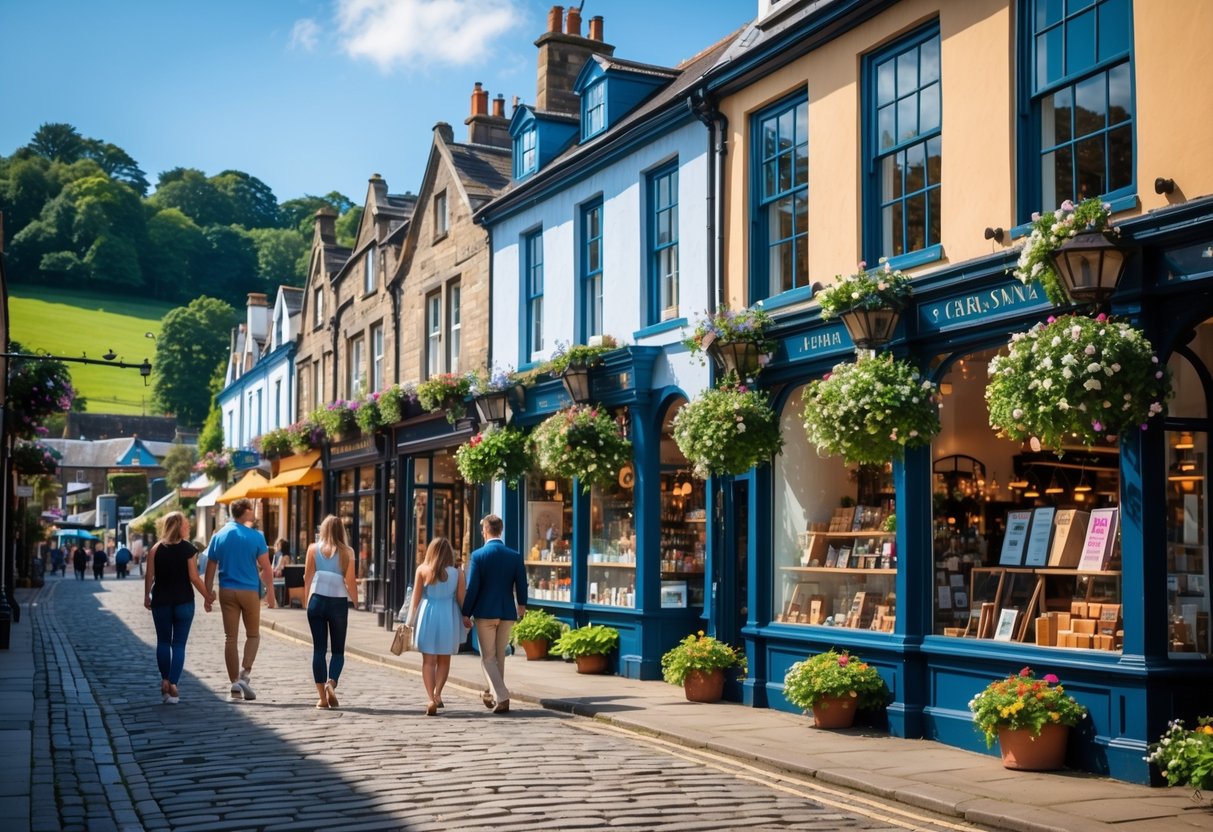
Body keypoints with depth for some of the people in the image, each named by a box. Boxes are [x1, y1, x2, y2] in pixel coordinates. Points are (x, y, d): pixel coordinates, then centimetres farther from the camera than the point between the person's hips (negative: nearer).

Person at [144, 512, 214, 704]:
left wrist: (147, 596, 12)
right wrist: (207, 596, -1)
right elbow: (194, 577, -10)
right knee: (179, 644, 1)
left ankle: (165, 682, 16)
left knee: (163, 642, 15)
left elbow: (149, 576, -1)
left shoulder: (156, 549, 1)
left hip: (161, 601, 2)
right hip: (183, 601, -2)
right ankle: (173, 685, -5)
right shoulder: (188, 549, -7)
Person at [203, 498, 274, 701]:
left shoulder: (218, 536, 3)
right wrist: (270, 592, 2)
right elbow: (265, 568, -6)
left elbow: (210, 568, 5)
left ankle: (235, 682, 7)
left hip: (227, 591, 2)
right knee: (253, 634, 12)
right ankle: (244, 674, -7)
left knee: (230, 637, 7)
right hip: (250, 591, -2)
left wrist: (208, 594, 11)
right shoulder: (255, 536, -6)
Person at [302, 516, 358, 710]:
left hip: (317, 601, 1)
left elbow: (307, 577, 2)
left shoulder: (313, 549, 0)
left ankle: (323, 697, 2)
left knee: (319, 648, 6)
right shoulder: (346, 552, -5)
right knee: (338, 650, 11)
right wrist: (355, 598, 7)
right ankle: (331, 683, -14)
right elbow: (350, 581, -7)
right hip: (338, 602, -1)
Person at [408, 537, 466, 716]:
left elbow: (416, 597, 0)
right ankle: (437, 694, 3)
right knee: (444, 660, 16)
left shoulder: (422, 570, -3)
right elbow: (461, 598, -1)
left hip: (427, 614, 0)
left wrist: (411, 620, 9)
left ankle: (432, 699, -5)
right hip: (449, 616, 0)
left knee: (428, 660, 5)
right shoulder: (457, 572, -4)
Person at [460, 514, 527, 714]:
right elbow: (521, 585, 5)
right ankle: (493, 694, 29)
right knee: (500, 656, 17)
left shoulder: (478, 555, -8)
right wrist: (521, 605, 25)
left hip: (485, 611, -3)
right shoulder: (515, 556, 0)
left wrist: (466, 613, -1)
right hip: (507, 612, 3)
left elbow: (472, 587, -9)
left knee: (488, 657, 3)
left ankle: (502, 697, -11)